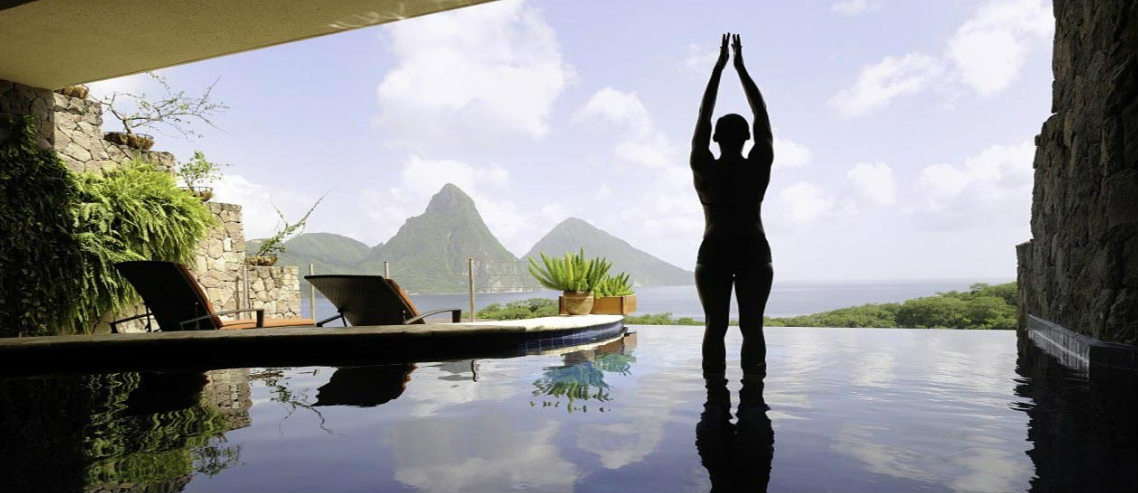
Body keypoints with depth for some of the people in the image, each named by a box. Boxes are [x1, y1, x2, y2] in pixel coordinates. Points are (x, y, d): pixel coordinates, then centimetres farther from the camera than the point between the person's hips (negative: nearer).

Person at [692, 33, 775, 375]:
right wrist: (741, 68, 9)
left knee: (715, 327, 3)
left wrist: (719, 67, 9)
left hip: (714, 254, 0)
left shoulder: (703, 169, -5)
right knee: (752, 327, 3)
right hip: (754, 253, 0)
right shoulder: (758, 167, -5)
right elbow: (762, 117, 4)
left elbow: (703, 117, 3)